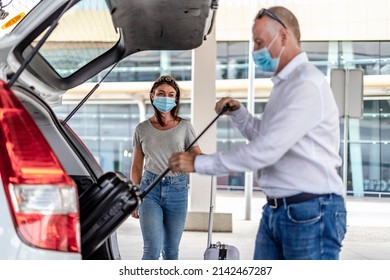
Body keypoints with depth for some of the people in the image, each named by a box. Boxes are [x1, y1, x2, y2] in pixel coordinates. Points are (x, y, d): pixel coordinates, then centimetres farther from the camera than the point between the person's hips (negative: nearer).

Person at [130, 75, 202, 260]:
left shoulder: (184, 126, 5)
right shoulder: (142, 129, 6)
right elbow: (137, 167, 10)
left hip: (177, 190, 1)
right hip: (150, 189, -1)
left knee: (171, 250, 9)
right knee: (152, 249, -9)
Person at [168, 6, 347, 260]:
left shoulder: (308, 85, -17)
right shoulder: (284, 85, 17)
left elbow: (266, 150, -23)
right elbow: (264, 137, 29)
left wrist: (199, 163, -17)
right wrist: (238, 113, 10)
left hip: (311, 212, -10)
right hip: (275, 210, 10)